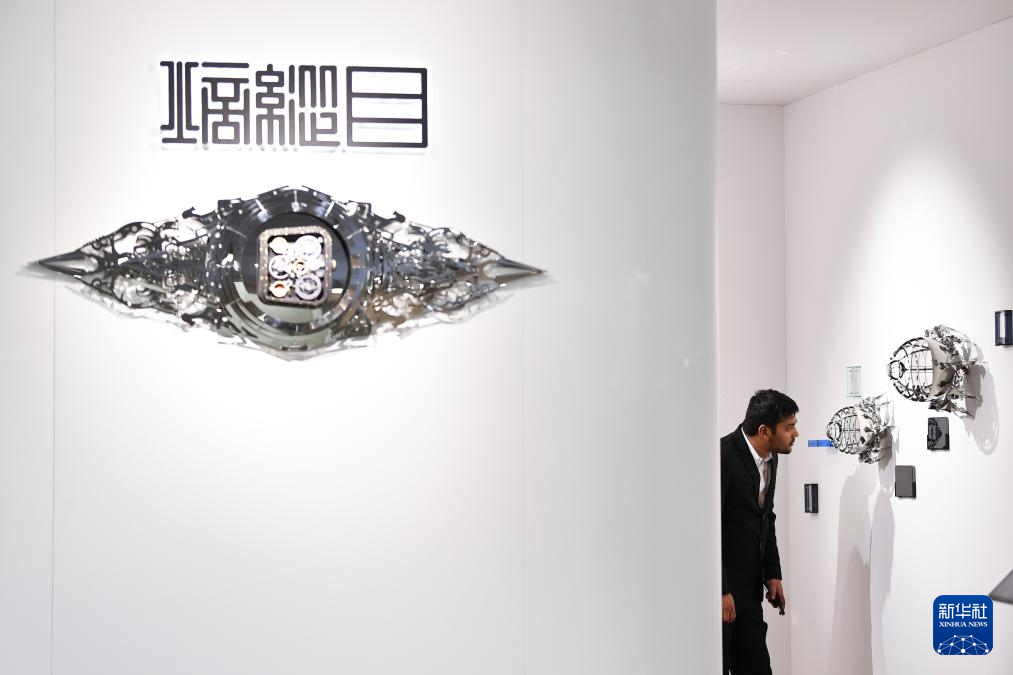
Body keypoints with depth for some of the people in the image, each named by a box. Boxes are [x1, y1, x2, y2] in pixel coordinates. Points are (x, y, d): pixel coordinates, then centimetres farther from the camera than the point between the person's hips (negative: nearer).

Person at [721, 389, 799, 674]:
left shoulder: (769, 458, 7)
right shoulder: (724, 456, -20)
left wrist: (772, 574, 13)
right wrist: (720, 591, -20)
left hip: (748, 590, 8)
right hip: (718, 589, -8)